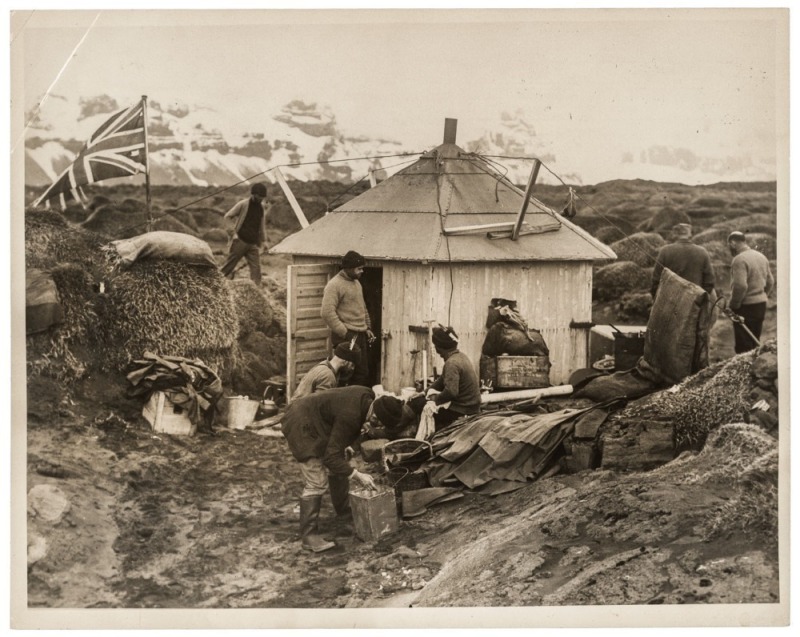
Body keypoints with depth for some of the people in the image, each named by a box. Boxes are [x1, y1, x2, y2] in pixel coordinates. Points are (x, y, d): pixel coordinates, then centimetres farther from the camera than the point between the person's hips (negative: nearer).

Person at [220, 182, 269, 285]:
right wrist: (234, 231, -3)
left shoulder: (261, 207, 10)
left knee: (256, 267, -3)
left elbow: (262, 225, 19)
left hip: (253, 243, 5)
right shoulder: (243, 204, -7)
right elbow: (227, 216, -3)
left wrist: (263, 241, 16)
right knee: (229, 264, -2)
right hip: (240, 241, -5)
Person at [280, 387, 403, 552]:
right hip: (303, 427, -10)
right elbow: (331, 457, -30)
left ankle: (343, 510, 39)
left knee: (340, 467, 20)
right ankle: (309, 535, -6)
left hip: (316, 420, 10)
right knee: (316, 482, -13)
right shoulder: (350, 416, -35)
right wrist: (357, 476, -27)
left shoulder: (367, 396, -11)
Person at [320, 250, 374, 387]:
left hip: (361, 336, 9)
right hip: (346, 337, -9)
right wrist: (344, 333, -19)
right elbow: (327, 313, -20)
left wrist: (367, 327, 16)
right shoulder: (334, 285, -13)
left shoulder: (356, 283, 16)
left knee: (363, 374, 10)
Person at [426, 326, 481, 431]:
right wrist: (429, 390, 6)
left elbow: (450, 392, -30)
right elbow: (443, 379, 17)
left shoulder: (452, 363, -22)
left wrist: (435, 399, -15)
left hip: (462, 412, -9)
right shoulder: (461, 356, 7)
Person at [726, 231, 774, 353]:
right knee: (755, 342, 17)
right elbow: (770, 281, 15)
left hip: (746, 306, -8)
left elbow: (740, 286, -25)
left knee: (743, 346, -3)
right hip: (762, 305, 8)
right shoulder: (761, 257, 10)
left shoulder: (739, 259, -17)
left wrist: (732, 305, -13)